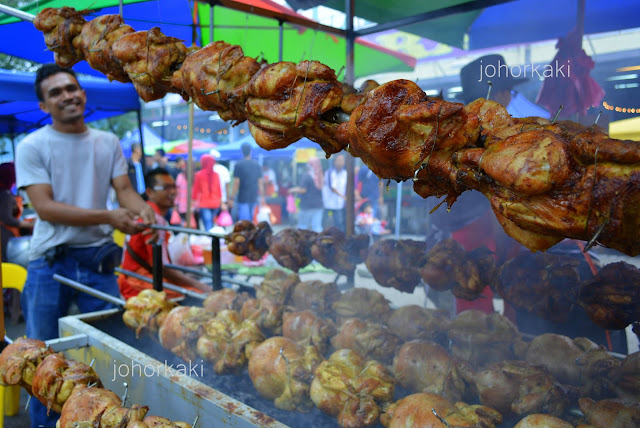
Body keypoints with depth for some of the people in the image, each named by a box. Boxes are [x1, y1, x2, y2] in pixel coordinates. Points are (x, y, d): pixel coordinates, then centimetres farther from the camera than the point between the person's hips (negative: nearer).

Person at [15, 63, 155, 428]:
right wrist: (108, 216, -22)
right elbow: (45, 207, -11)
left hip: (98, 258, 2)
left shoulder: (109, 143, 9)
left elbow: (125, 189, 3)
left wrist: (143, 210, -21)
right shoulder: (33, 146, -1)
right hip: (50, 261, -2)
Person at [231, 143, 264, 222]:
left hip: (242, 198, -4)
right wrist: (262, 197, 12)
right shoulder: (257, 165, 5)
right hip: (254, 198, 4)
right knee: (252, 220, 14)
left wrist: (232, 196, -3)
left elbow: (236, 183, -9)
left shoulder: (238, 165, -6)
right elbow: (261, 182, 6)